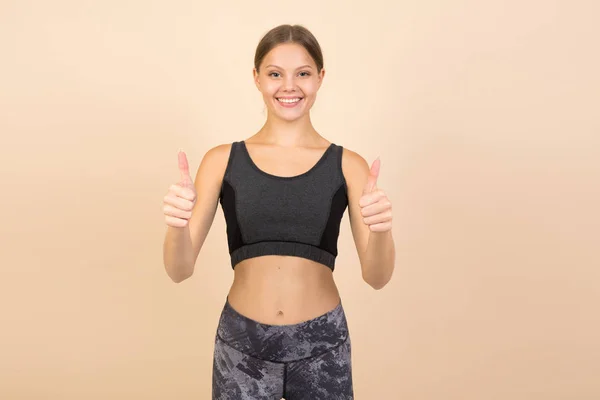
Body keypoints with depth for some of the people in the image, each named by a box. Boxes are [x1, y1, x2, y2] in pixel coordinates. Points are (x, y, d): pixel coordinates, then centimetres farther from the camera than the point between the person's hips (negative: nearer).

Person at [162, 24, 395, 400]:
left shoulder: (348, 165, -4)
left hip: (322, 343, 0)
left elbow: (377, 276, -7)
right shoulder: (222, 160, -2)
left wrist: (381, 230, -28)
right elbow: (180, 269, -5)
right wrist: (177, 225, -26)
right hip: (242, 342, 0)